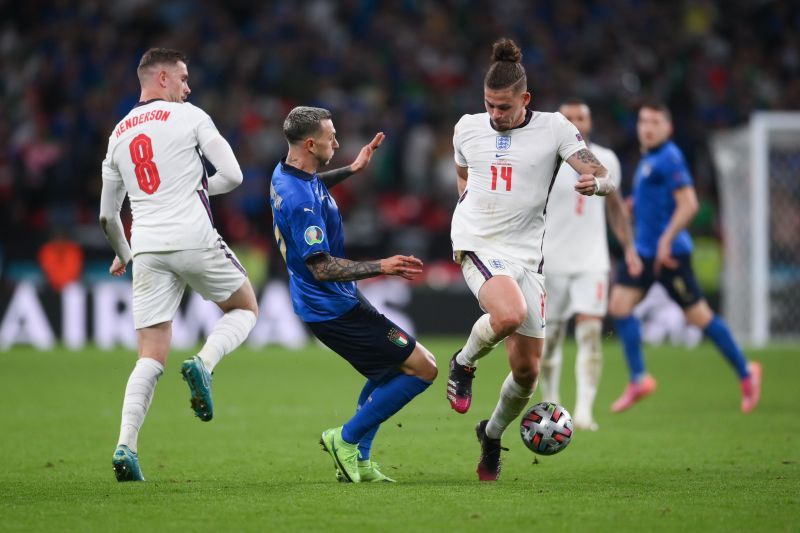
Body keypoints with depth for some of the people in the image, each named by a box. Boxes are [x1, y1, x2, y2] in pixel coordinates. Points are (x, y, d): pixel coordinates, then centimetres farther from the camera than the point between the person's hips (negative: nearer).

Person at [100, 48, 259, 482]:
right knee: (245, 308, 21)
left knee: (151, 357, 5)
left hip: (147, 250, 4)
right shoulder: (190, 117, 2)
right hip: (193, 239, -4)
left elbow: (107, 216, 22)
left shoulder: (118, 134, 17)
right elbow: (232, 175, -4)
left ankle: (125, 446, -11)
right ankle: (203, 364, -8)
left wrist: (123, 255, 40)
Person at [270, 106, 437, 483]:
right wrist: (380, 267, -32)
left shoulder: (284, 174, 3)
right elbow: (322, 267, -30)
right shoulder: (300, 202, -28)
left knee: (393, 366, 26)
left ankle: (357, 460, 24)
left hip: (333, 301, 11)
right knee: (422, 368, -9)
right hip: (334, 308, -11)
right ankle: (346, 440, 1)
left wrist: (351, 169, 24)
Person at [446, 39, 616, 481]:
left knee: (527, 369, 2)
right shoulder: (467, 128, 4)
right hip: (478, 244, -1)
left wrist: (595, 182, -32)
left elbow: (605, 177, -11)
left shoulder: (553, 128, -3)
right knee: (509, 314, -34)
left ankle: (492, 434, 30)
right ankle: (463, 364, -3)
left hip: (526, 254, 1)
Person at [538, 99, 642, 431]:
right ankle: (550, 404, 23)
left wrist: (629, 247, 17)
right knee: (550, 336, 5)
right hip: (552, 263, -2)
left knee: (590, 333, -13)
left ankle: (584, 411, -17)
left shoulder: (606, 161, 7)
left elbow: (614, 205, 20)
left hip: (592, 262, 2)